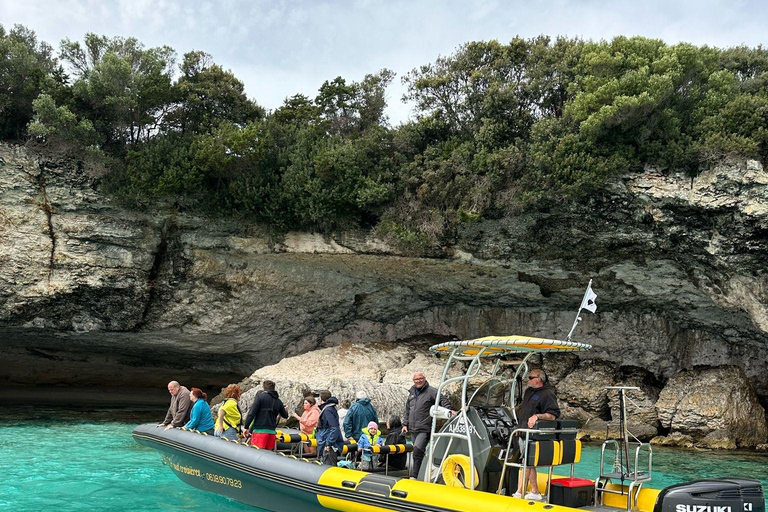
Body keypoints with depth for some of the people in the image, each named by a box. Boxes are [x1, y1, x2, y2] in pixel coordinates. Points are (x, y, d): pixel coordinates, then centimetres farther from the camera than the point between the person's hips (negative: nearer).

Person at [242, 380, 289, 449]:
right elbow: (285, 415, 24)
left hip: (259, 430, -5)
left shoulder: (260, 396, -2)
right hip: (272, 431, 5)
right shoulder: (278, 401, 13)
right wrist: (285, 410, 48)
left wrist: (246, 427, -5)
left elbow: (252, 412, -9)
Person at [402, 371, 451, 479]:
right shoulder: (412, 393, 18)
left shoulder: (431, 391, -3)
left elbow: (443, 399, -12)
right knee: (419, 453, 11)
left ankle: (414, 476, -15)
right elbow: (407, 411, 26)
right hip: (413, 430, 7)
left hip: (424, 429, -7)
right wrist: (405, 424, 21)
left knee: (417, 450, -18)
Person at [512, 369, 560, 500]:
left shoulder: (547, 394, -8)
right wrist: (519, 427, 20)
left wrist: (538, 416, -27)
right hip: (523, 434, 8)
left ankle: (519, 493, -6)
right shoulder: (528, 391, 17)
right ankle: (535, 492, 17)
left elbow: (553, 415, -14)